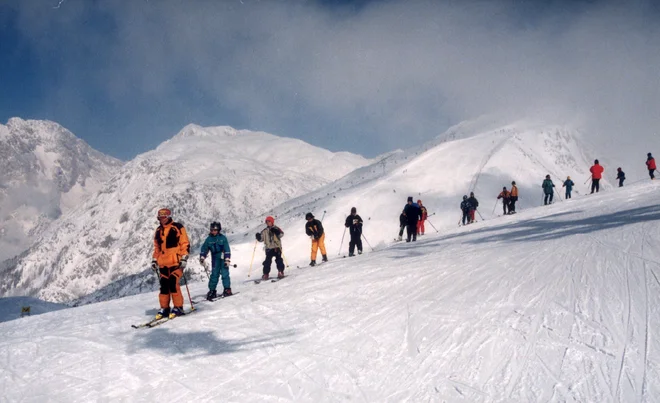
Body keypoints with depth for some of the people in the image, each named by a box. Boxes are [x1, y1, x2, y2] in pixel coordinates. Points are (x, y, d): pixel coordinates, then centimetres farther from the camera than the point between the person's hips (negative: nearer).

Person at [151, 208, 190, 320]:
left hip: (175, 262, -6)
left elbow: (185, 244, -3)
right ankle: (164, 308, 13)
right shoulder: (158, 231, 17)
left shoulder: (177, 228, -1)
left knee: (173, 284, -13)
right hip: (163, 263, 6)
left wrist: (184, 258, -11)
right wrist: (154, 260, 18)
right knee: (164, 285, 5)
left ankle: (178, 307, -3)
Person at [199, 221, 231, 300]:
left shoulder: (223, 238, -4)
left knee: (224, 273, -8)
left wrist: (227, 260, -11)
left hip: (223, 258, -3)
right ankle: (212, 291, 5)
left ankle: (227, 289, 0)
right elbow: (204, 249, 11)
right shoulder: (209, 239, 5)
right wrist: (202, 258, 3)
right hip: (215, 259, 3)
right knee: (214, 274, 1)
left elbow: (227, 249, -6)